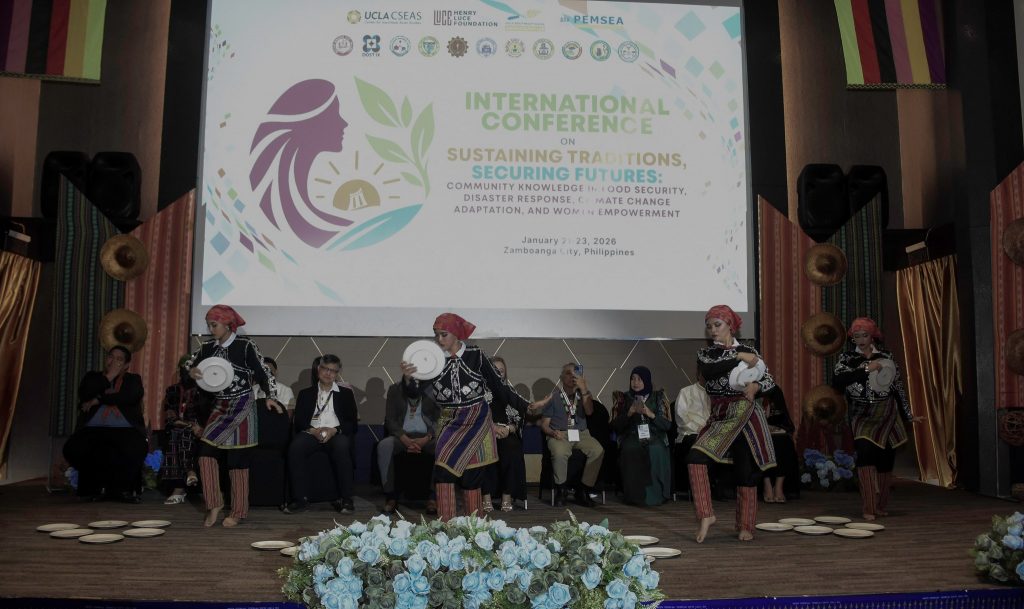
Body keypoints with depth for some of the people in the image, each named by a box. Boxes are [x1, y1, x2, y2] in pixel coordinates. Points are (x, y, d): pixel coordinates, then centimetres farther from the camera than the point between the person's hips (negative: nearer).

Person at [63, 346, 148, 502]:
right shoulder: (93, 376, 22)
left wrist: (98, 400, -4)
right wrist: (109, 376, 1)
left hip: (124, 430, -2)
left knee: (137, 448, -34)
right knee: (73, 448, -28)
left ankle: (121, 487, -10)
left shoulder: (133, 379, 17)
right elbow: (84, 395, 0)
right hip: (93, 429, 2)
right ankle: (98, 485, -6)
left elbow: (130, 397, -6)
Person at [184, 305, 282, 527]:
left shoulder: (245, 346, -9)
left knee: (238, 459, -6)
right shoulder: (207, 348, 7)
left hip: (242, 407, -6)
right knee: (205, 452, -5)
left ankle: (238, 512, 5)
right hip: (219, 408, 6)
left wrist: (270, 397, -20)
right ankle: (214, 503, 6)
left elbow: (263, 372, -8)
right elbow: (186, 366, 13)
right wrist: (191, 373, -11)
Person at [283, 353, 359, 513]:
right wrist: (313, 431, -12)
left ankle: (345, 499, -29)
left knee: (341, 446, -37)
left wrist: (334, 430, -12)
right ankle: (301, 499, -26)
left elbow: (353, 423, 8)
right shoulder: (306, 394, 20)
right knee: (295, 447, -32)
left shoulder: (346, 394, 17)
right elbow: (299, 422, 9)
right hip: (312, 433, 1)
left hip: (337, 434, -1)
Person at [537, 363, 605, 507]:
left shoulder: (584, 394, 13)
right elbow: (544, 424, 6)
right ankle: (560, 490, -13)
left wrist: (583, 389, -16)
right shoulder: (554, 396, 6)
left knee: (598, 450, -28)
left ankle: (583, 491, -15)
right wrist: (553, 432, -15)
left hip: (581, 434, 3)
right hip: (559, 434, -2)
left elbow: (589, 412, -9)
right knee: (560, 452, -37)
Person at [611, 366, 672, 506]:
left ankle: (654, 495, -21)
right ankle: (636, 495, -23)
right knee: (631, 450, -34)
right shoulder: (624, 398, 11)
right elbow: (616, 426, 6)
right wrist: (629, 413, -10)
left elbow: (667, 425, 4)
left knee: (656, 451, -34)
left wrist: (650, 414, -12)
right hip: (632, 438, 0)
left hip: (654, 437, 0)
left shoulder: (658, 396, 9)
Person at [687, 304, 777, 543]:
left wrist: (755, 386, -17)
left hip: (745, 415, -1)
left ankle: (746, 526, 18)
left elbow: (770, 380, 4)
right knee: (695, 458, -19)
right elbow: (709, 371, -15)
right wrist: (739, 358, -20)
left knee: (746, 472, 2)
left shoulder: (749, 351, 5)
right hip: (719, 417, 1)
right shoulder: (705, 353, 8)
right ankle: (705, 514, -9)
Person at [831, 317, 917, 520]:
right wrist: (866, 370, -22)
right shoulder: (847, 358, 0)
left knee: (885, 461, 4)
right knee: (865, 450, -21)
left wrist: (908, 415, 13)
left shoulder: (886, 356, 4)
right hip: (861, 417, -2)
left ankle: (881, 506, 24)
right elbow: (837, 381, -18)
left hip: (886, 415, 2)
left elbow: (897, 387, 10)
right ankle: (868, 508, -13)